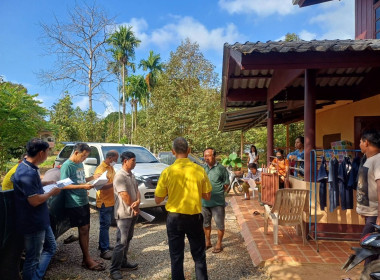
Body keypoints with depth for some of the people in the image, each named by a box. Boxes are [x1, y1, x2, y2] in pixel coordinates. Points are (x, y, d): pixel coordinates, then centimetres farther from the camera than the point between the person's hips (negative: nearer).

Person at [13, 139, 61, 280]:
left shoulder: (30, 168, 5)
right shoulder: (28, 173, -27)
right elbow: (34, 201, -27)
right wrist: (52, 192, -13)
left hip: (40, 220, 10)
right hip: (33, 224, -10)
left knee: (51, 247, 22)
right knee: (33, 259, 8)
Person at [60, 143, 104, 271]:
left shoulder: (80, 164, 11)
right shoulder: (67, 165, -14)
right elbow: (64, 185, -18)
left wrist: (92, 177, 3)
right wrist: (83, 186, -26)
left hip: (84, 201, 8)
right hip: (74, 203, -8)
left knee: (86, 228, 12)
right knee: (83, 229, -2)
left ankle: (87, 258, 22)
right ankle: (87, 260, 10)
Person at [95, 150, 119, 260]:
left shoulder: (111, 168, 13)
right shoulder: (100, 169, -16)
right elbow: (101, 186, -25)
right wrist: (114, 183, -29)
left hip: (111, 201, 9)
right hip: (104, 202, -9)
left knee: (106, 224, 17)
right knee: (105, 225, -4)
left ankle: (103, 245, 30)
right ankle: (104, 250, 1)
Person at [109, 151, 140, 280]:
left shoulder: (132, 175, 10)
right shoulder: (119, 176, -18)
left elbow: (137, 190, 6)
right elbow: (125, 196, -20)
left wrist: (138, 202, -14)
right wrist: (135, 208, -10)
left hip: (133, 213, 9)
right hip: (123, 214, -9)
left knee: (128, 239, 17)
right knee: (121, 242, -4)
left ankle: (123, 262, 30)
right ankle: (114, 269, 6)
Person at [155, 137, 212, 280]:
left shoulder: (167, 172, -12)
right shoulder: (199, 170, -9)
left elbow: (158, 200, -4)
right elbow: (207, 196, 0)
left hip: (174, 218, 0)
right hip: (195, 217, 1)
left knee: (176, 256, 14)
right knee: (199, 256, 17)